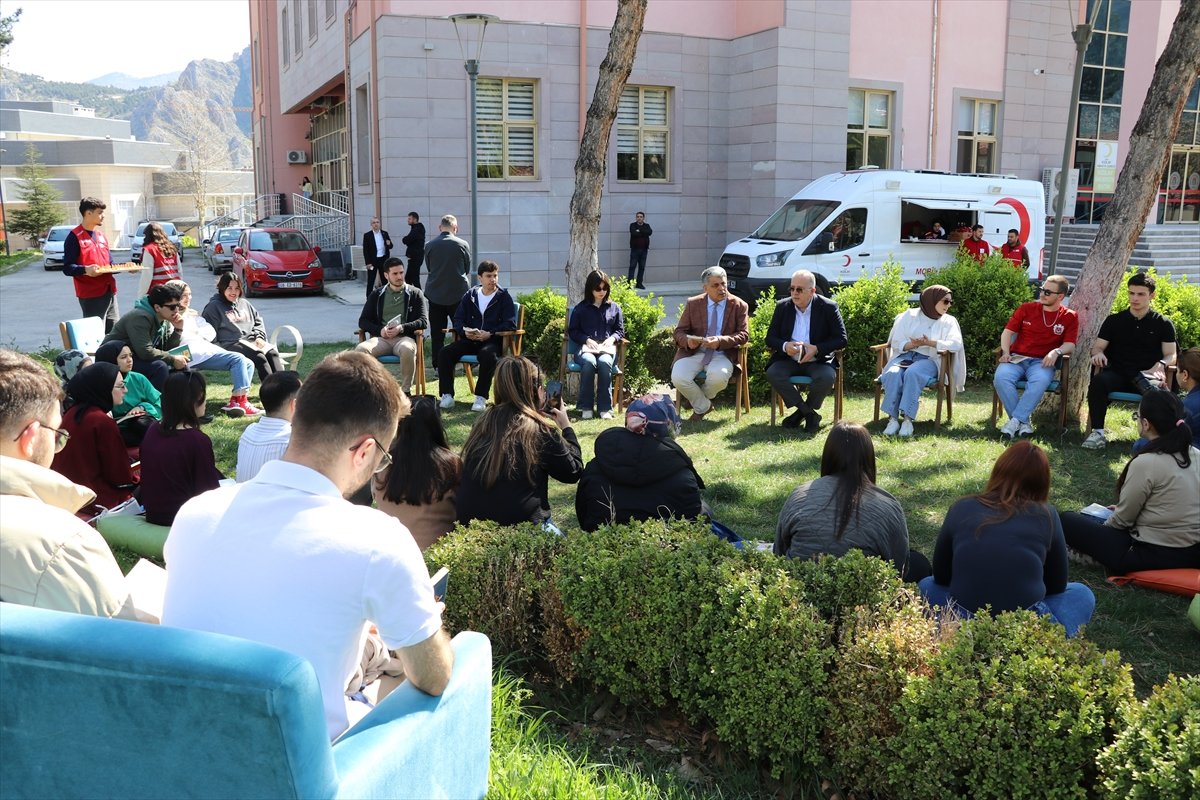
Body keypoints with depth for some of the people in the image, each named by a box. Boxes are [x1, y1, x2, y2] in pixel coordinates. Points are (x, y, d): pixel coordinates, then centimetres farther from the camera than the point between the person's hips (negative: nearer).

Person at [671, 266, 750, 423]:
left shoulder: (739, 305, 4)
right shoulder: (693, 303, 8)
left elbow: (743, 335, -4)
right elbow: (680, 331, 6)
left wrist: (721, 341, -22)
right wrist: (687, 341, -19)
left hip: (722, 354, -1)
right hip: (693, 352, 1)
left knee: (719, 376, -35)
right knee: (678, 377, -27)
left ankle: (702, 397, 4)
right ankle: (703, 406, 3)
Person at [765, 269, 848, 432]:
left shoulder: (829, 307, -4)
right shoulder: (782, 306, 4)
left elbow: (841, 339, -6)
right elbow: (770, 338, 5)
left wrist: (816, 349, -21)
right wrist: (784, 346, -19)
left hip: (818, 361, -2)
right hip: (788, 360, 2)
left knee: (827, 377, -34)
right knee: (772, 373, -28)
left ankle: (802, 411, -5)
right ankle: (810, 414, -15)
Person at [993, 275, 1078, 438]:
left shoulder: (1070, 317, 9)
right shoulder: (1026, 308, 11)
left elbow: (1070, 344, 1)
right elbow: (1007, 332, 10)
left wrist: (1057, 351, -22)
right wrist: (1006, 352, -8)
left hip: (1042, 362, -1)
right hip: (1017, 358, 1)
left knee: (1040, 381, -38)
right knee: (1001, 377, -33)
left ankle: (1015, 420, -32)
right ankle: (1023, 422, -25)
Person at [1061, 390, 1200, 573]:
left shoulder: (1145, 463, -20)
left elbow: (1123, 520, -9)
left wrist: (1103, 525, 12)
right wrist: (1123, 508, 24)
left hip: (1156, 556, -7)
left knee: (1067, 521, 2)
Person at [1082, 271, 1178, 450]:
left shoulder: (1163, 324, 13)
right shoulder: (1114, 320, 16)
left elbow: (1171, 355, 7)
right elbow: (1097, 346, 11)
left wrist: (1161, 365, -18)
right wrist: (1098, 354, -15)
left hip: (1148, 375, -1)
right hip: (1117, 375, 1)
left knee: (1157, 389, -38)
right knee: (1098, 381, -34)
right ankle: (1098, 432, -30)